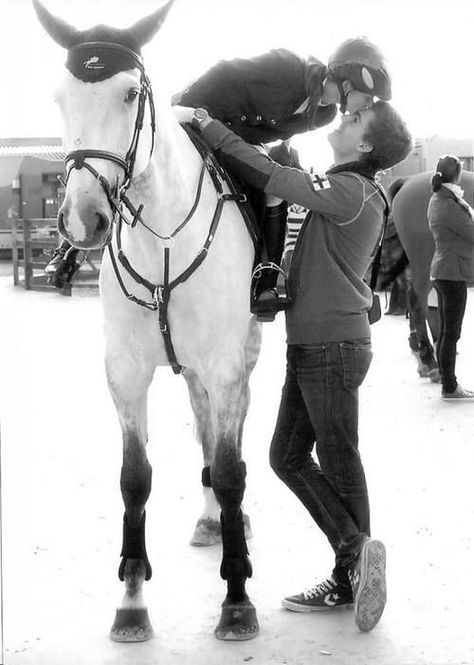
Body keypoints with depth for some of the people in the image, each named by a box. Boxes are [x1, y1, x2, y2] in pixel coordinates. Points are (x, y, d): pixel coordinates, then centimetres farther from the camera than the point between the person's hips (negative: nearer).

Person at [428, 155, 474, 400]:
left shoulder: (438, 199, 10)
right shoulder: (450, 205, -19)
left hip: (443, 271, 10)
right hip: (453, 272, -10)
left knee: (446, 332, 14)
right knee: (451, 333, -4)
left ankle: (448, 384, 22)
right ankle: (450, 388, 2)